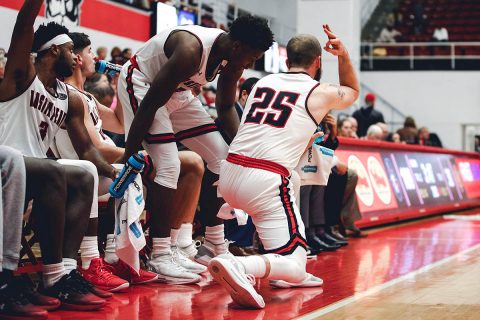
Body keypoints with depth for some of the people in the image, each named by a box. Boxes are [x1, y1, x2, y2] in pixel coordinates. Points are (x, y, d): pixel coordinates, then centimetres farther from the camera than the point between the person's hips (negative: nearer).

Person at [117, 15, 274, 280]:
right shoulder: (191, 50, -36)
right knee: (169, 166, -21)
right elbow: (150, 104, -31)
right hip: (140, 83, -9)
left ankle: (214, 246, 12)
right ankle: (160, 258, -15)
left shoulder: (232, 60, -11)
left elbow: (226, 107, 6)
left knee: (222, 158, 3)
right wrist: (128, 156, -26)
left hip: (178, 92, 9)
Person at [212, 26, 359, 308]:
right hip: (264, 181, -6)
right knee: (294, 267, -4)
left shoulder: (263, 82, 18)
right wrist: (344, 56, 25)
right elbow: (353, 91, 32)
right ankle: (238, 266, -34)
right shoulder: (321, 92, 7)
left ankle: (282, 272, 29)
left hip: (229, 175, 6)